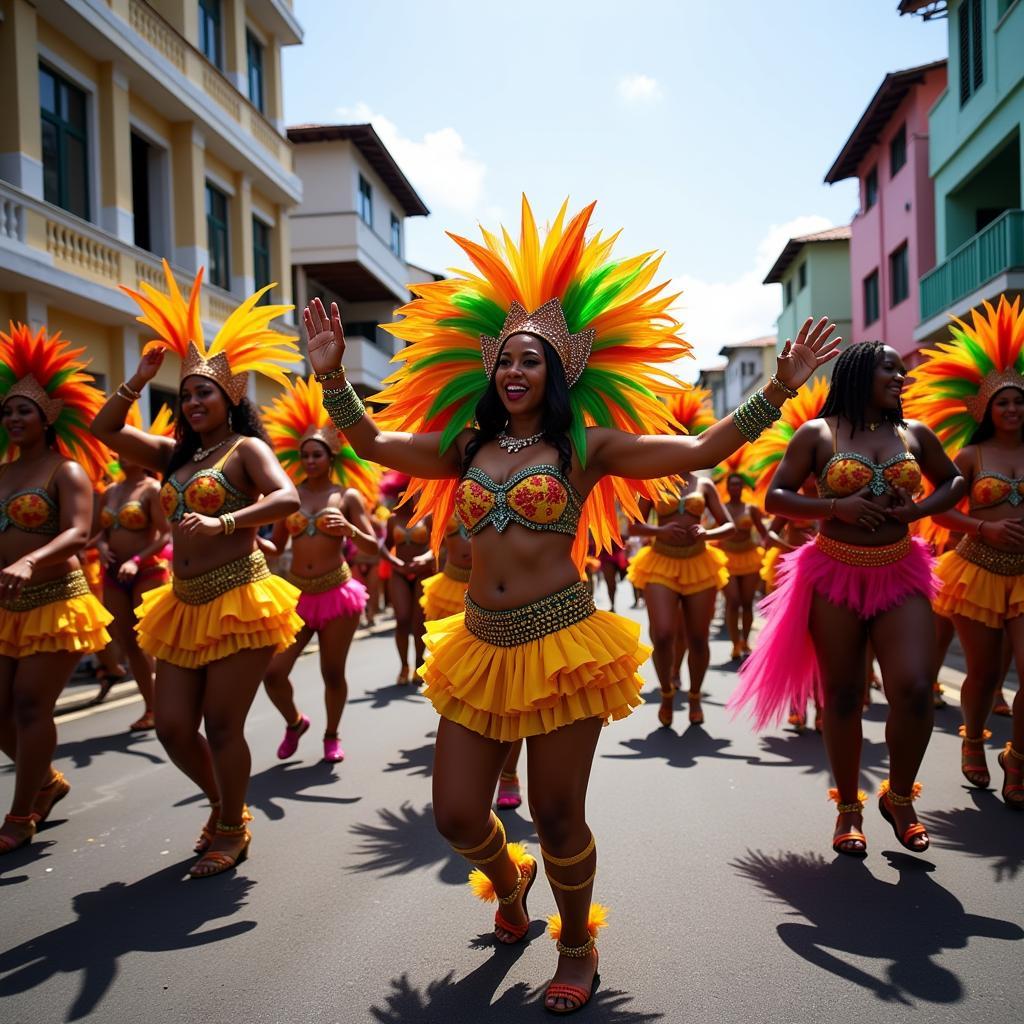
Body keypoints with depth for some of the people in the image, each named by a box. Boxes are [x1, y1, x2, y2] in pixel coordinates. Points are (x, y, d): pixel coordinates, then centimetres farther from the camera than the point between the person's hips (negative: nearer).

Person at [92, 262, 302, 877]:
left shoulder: (246, 447, -4)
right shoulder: (174, 455, 15)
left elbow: (288, 498, -21)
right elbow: (105, 430, 15)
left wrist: (223, 523, -32)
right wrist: (140, 380, 6)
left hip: (238, 601, -7)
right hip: (185, 605, 7)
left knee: (221, 726, -1)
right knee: (173, 725, 9)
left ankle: (232, 832, 20)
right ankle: (224, 806, 33)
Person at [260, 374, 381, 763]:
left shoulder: (348, 495, 0)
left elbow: (374, 548, -3)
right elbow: (276, 548, 9)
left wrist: (348, 529, -21)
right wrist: (252, 540, -11)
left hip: (336, 591, -2)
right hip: (296, 592, 2)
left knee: (333, 672, 4)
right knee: (273, 672, -4)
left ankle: (332, 736, 29)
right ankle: (294, 722, 26)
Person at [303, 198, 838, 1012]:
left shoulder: (587, 446, -1)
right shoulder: (466, 446, 10)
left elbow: (703, 451, -5)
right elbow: (374, 442, 13)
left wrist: (779, 390, -12)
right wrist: (333, 376, 4)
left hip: (563, 645, -4)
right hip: (480, 647, 4)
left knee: (558, 817, 3)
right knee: (456, 815, 7)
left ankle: (577, 948, 32)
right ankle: (509, 881, 44)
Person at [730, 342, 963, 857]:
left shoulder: (915, 434, 9)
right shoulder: (818, 434, 0)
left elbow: (954, 481, 22)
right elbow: (775, 498, -2)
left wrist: (921, 508, 1)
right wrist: (837, 506, -15)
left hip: (901, 575, 2)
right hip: (834, 576, -2)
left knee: (914, 689, -10)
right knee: (842, 695, 4)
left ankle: (899, 796, 15)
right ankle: (848, 807, 22)